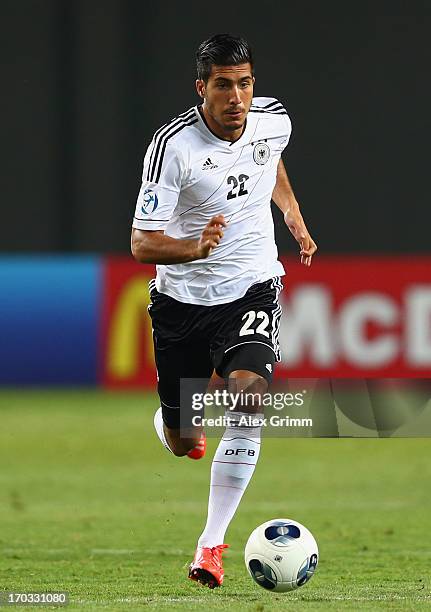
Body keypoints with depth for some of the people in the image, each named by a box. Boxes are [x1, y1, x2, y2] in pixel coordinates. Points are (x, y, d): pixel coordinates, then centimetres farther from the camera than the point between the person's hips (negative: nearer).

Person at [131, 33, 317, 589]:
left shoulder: (274, 121, -6)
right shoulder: (173, 145, -20)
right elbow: (142, 243, -21)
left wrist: (294, 216, 20)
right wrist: (194, 248, -38)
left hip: (252, 290, 2)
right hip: (182, 298, -2)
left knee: (249, 393, -27)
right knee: (182, 445, 9)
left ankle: (211, 544, -21)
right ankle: (171, 421, 52)